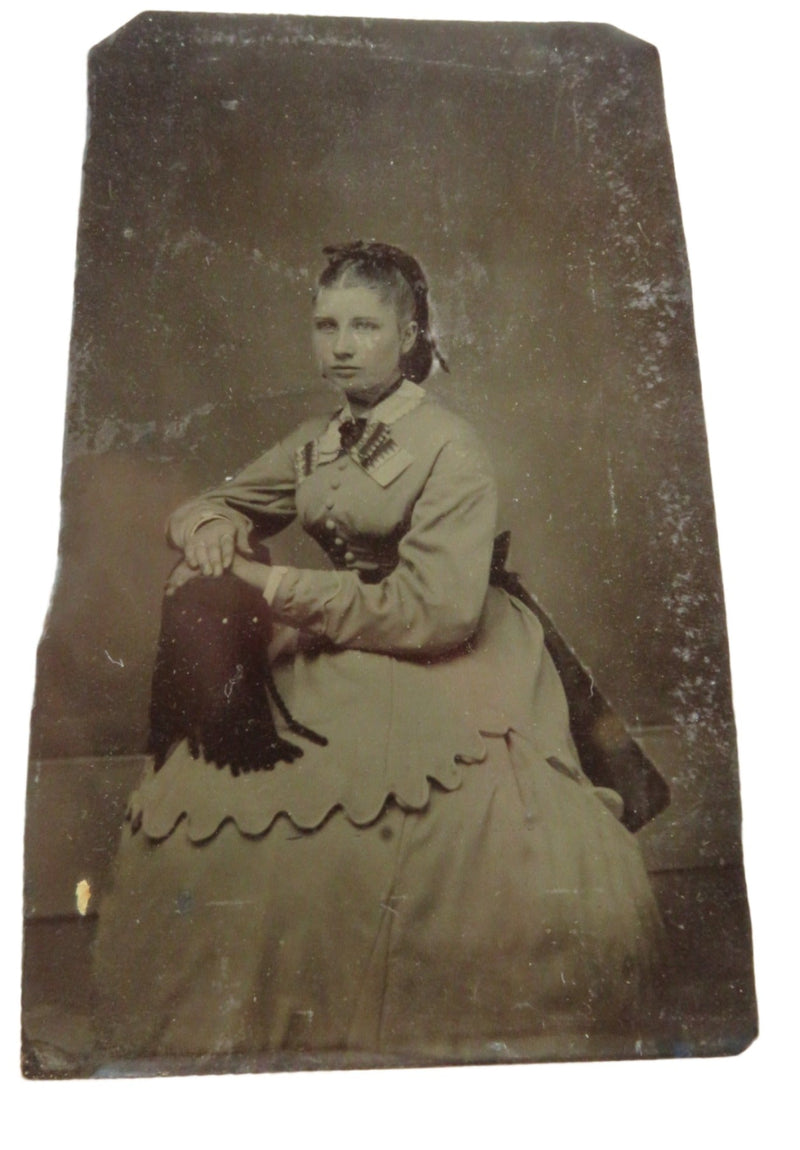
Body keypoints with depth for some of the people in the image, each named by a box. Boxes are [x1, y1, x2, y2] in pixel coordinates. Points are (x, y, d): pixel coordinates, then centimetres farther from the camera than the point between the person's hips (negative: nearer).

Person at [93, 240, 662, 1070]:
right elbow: (219, 502, 21)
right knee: (198, 810, -11)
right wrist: (211, 530, -6)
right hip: (338, 655, 5)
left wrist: (274, 589, -17)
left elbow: (437, 608, -18)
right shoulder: (318, 442, 10)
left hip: (443, 661, -5)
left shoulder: (449, 449, -9)